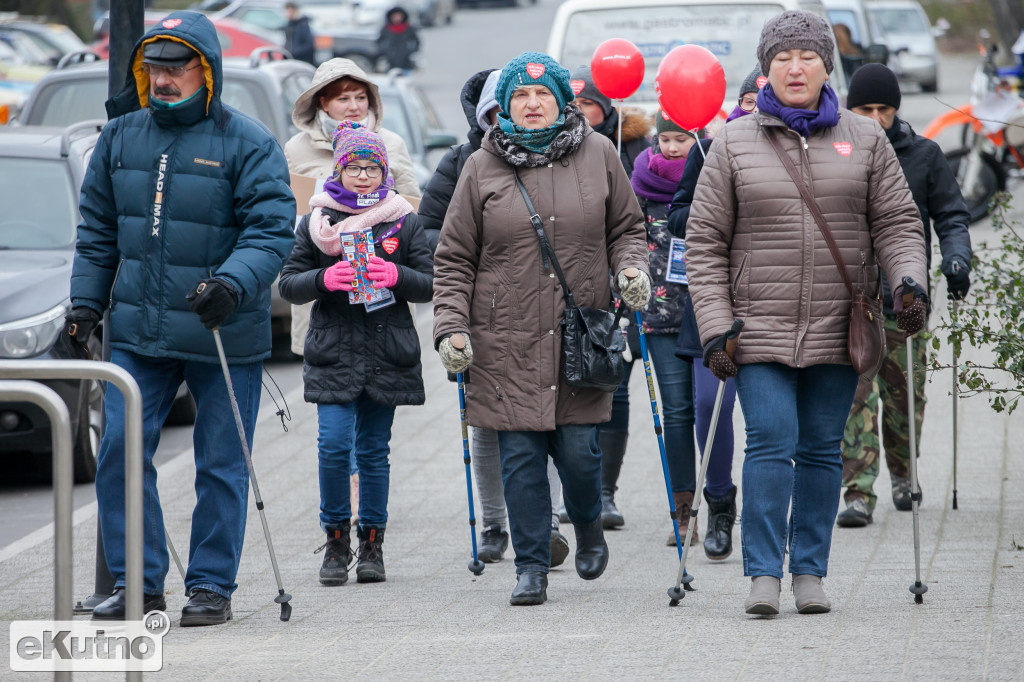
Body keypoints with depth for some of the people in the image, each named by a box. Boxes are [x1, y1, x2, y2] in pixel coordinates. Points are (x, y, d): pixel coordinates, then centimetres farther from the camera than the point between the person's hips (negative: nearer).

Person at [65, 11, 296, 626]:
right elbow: (99, 230, 17)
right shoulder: (121, 136, 9)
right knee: (120, 453, -3)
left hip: (224, 338, -4)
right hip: (138, 333, 4)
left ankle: (212, 586, 13)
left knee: (221, 465, 3)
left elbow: (273, 228, -13)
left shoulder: (247, 143, -7)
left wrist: (233, 282, -29)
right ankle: (138, 581, 7)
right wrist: (87, 300, 9)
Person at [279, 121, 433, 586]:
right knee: (334, 445, -10)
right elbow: (289, 283, 5)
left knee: (374, 450, 5)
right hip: (333, 351, -1)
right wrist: (324, 278, -15)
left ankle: (372, 544, 14)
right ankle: (336, 541, 2)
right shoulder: (317, 220, 6)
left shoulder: (403, 221, 7)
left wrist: (396, 276, -15)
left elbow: (430, 285, 5)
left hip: (387, 353, 1)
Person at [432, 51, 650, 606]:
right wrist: (451, 327, -4)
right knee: (521, 456, -2)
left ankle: (588, 528, 29)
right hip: (507, 342, 0)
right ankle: (531, 567, 8)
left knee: (578, 449, -3)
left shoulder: (598, 155, 6)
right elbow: (454, 259, 5)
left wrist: (631, 269, -6)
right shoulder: (482, 168, 4)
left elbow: (626, 227, 15)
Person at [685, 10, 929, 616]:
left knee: (822, 449, 6)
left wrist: (910, 280, -12)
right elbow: (706, 243, 3)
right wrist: (715, 327, -5)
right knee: (771, 444, -10)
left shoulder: (865, 140, 7)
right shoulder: (734, 144, 3)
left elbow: (898, 222, 8)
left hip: (837, 331, 2)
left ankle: (811, 572, 14)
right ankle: (764, 574, -6)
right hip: (761, 326, -2)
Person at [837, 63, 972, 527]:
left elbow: (951, 216, 7)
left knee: (905, 397, 8)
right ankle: (859, 494, -14)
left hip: (904, 297, 1)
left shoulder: (924, 156, 4)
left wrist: (956, 257, -11)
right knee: (855, 394, -14)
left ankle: (902, 474, 34)